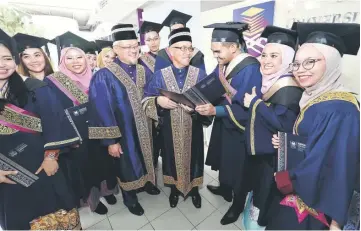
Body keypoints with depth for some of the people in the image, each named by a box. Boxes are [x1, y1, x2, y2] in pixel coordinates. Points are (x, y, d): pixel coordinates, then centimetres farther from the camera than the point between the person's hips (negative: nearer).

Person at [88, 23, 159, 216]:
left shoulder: (144, 71, 0)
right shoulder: (104, 77, -16)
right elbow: (101, 111, -16)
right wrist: (110, 140, -16)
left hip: (144, 127, 5)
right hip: (124, 131, -5)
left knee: (145, 157, 22)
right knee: (127, 163, 13)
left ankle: (146, 181, 50)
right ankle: (130, 197, 38)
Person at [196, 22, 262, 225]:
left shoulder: (250, 68, -24)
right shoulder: (223, 64, 1)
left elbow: (248, 107, -26)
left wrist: (215, 111, -33)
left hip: (239, 129, -7)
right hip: (224, 124, 8)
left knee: (238, 168, 13)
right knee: (225, 161, 25)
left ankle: (237, 205, 39)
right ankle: (225, 189, 52)